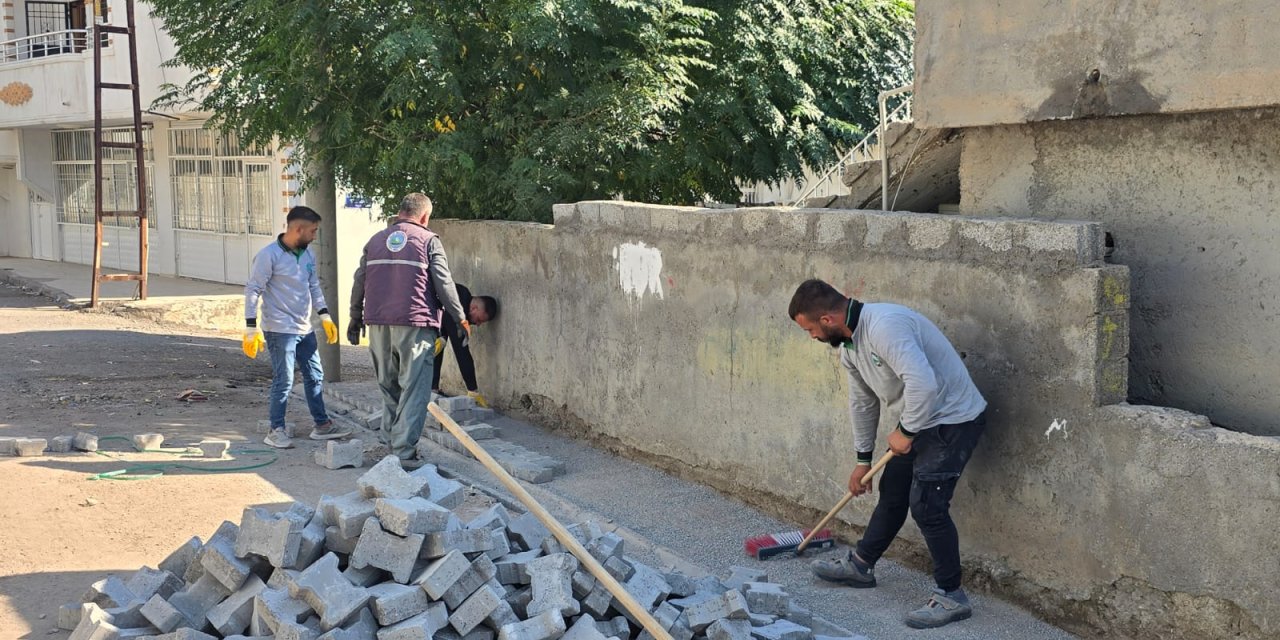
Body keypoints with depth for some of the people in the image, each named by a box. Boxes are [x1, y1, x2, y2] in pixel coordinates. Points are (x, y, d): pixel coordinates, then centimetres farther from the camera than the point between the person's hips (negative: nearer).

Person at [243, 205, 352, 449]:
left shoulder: (308, 256, 9)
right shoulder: (269, 255, -14)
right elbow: (252, 290, -14)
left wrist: (325, 316, 12)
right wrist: (251, 329, -17)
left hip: (304, 329, 8)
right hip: (280, 330, -8)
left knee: (315, 376, 12)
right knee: (283, 381, -5)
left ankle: (322, 425, 22)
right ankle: (276, 430, 7)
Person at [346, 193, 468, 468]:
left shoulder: (376, 240, 14)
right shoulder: (428, 240, 1)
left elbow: (359, 282, 16)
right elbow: (444, 284, -4)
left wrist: (356, 318, 25)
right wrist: (460, 318, 4)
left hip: (378, 324, 5)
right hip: (415, 325, -5)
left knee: (389, 386, 18)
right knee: (414, 391, -4)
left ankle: (388, 439, 22)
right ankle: (404, 453, -8)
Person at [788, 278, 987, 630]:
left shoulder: (884, 326, -29)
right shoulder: (849, 346, 4)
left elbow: (923, 383, -38)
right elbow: (863, 402, 19)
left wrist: (905, 432, -23)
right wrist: (862, 459, 27)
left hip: (954, 419, -10)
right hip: (920, 419, 10)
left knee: (926, 504, -11)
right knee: (892, 491, 19)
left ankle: (952, 596, 0)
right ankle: (860, 564, 36)